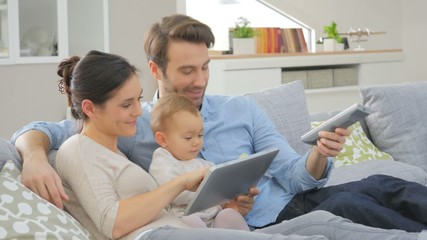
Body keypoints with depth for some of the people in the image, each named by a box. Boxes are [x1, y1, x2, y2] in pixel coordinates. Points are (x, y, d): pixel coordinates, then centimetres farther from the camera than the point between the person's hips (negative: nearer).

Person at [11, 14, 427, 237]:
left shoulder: (241, 109, 8)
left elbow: (293, 176, 8)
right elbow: (38, 130, -1)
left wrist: (318, 155, -16)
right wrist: (36, 156, -25)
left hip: (295, 202, 4)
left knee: (383, 187, -20)